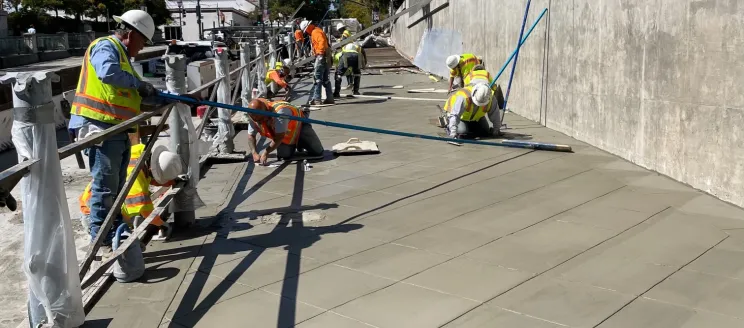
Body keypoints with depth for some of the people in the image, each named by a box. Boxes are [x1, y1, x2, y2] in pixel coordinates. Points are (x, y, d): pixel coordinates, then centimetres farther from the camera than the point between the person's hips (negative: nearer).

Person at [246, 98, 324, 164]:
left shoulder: (279, 112, -44)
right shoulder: (255, 118, -23)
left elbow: (279, 137, -40)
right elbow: (251, 136, -12)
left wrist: (266, 153, -37)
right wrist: (254, 153, -28)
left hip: (299, 126, -5)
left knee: (318, 152, -9)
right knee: (285, 156, -9)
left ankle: (300, 145, 20)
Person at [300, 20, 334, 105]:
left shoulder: (315, 32, -8)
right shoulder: (318, 31, 23)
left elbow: (322, 41, -26)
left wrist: (321, 52, -31)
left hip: (321, 57, -10)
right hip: (327, 58, 10)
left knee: (317, 79, -10)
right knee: (326, 80, 12)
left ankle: (316, 99, -13)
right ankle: (329, 98, 14)